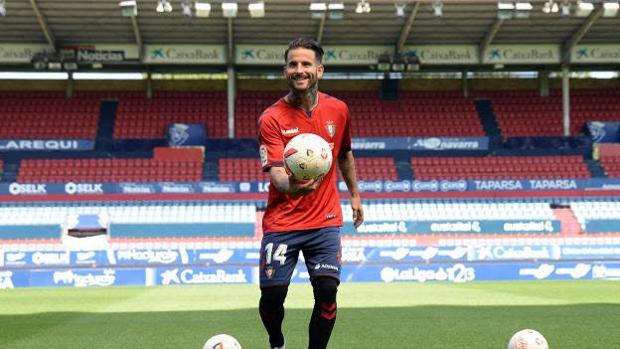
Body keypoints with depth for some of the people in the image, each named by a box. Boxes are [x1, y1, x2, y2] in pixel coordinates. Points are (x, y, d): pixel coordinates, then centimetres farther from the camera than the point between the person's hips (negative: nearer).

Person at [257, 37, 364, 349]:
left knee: (326, 291, -11)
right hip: (282, 221, -2)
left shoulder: (338, 110, 2)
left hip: (325, 221, 2)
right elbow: (275, 173, -20)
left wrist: (355, 195, 25)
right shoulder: (271, 119, -10)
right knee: (272, 295, -3)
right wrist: (292, 186, -42)